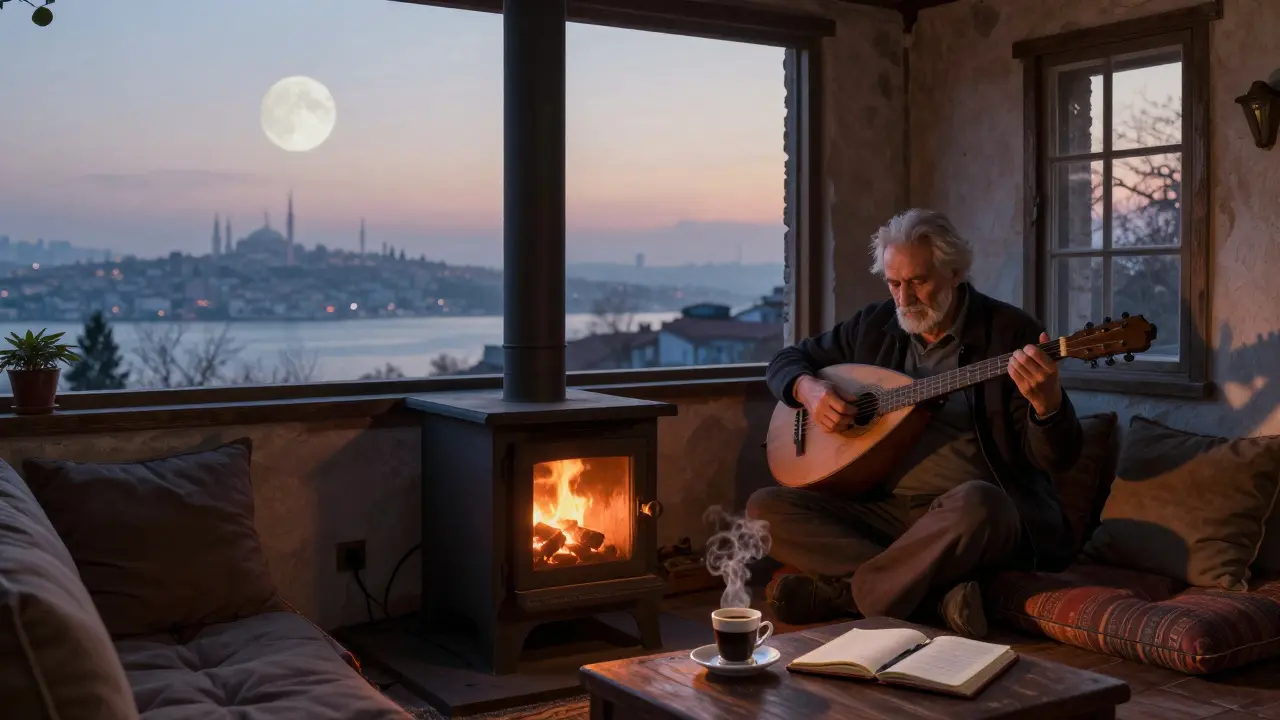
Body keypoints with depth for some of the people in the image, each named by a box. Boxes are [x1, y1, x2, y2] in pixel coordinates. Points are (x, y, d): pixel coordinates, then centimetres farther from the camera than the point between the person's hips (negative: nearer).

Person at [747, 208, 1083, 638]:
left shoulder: (1010, 332, -2)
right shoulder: (874, 326, 10)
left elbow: (1057, 459, -5)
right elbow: (788, 360, 21)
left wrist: (1046, 402, -28)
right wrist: (807, 388, -3)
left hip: (983, 512, -5)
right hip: (885, 511, 5)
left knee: (976, 503, -40)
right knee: (766, 508, -16)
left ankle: (836, 595, -21)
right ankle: (942, 590, -23)